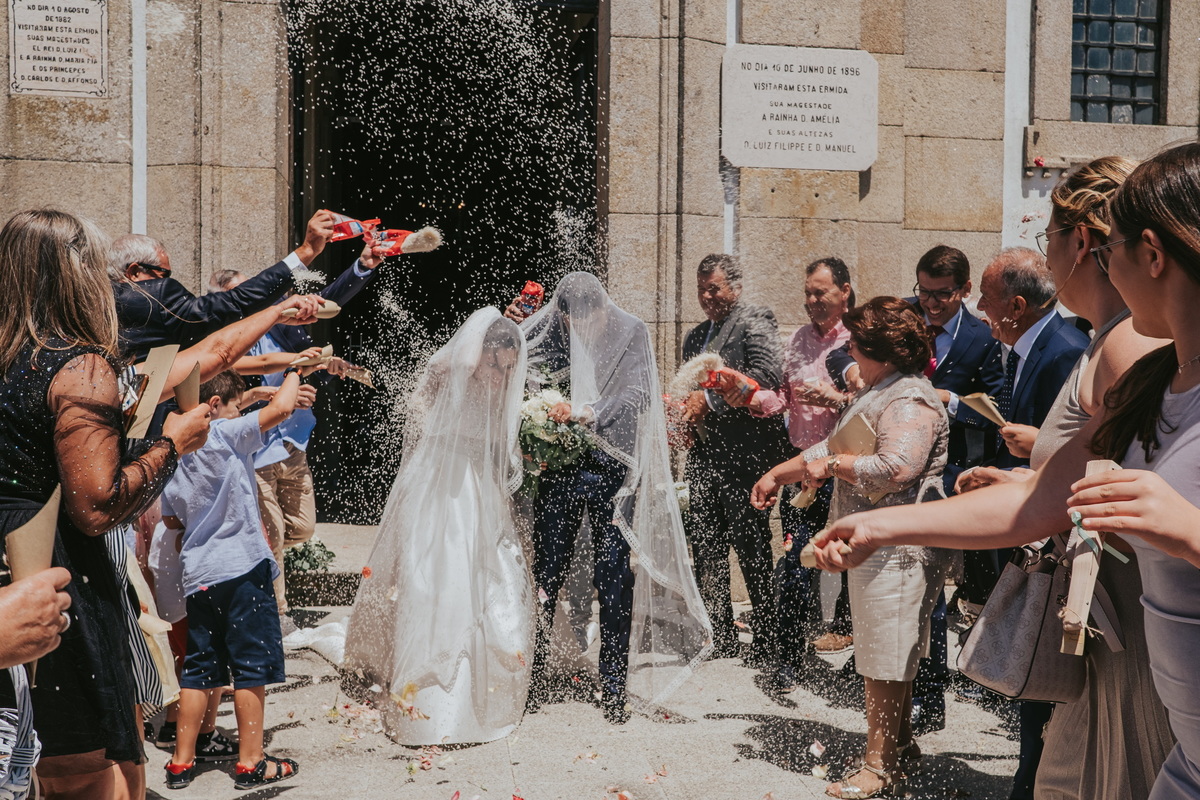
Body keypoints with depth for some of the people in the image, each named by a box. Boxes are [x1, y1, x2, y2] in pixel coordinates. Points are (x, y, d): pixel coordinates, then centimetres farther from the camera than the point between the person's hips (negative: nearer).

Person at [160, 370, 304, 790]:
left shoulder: (172, 456, 12)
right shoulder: (224, 436, -9)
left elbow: (171, 522, 18)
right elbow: (281, 407, -17)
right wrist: (295, 369, 0)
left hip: (198, 577, 7)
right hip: (243, 569, -7)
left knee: (199, 670, 14)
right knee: (251, 667, 2)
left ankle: (181, 762, 18)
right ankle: (251, 762, 7)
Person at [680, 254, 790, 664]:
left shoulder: (755, 320, -4)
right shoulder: (695, 336, 21)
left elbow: (768, 376, -19)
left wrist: (710, 399, -19)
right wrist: (685, 411, 7)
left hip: (745, 451, -8)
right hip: (704, 453, 8)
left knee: (752, 551, -3)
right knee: (705, 550, 9)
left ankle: (768, 641, 9)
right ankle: (719, 638, 19)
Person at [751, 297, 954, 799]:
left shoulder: (909, 401, -16)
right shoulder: (876, 394, 20)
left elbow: (895, 467, -30)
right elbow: (833, 447, 26)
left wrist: (831, 467, -17)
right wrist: (778, 473, 20)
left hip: (895, 546, -11)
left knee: (884, 657, -3)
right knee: (890, 652, 18)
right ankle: (901, 745, 31)